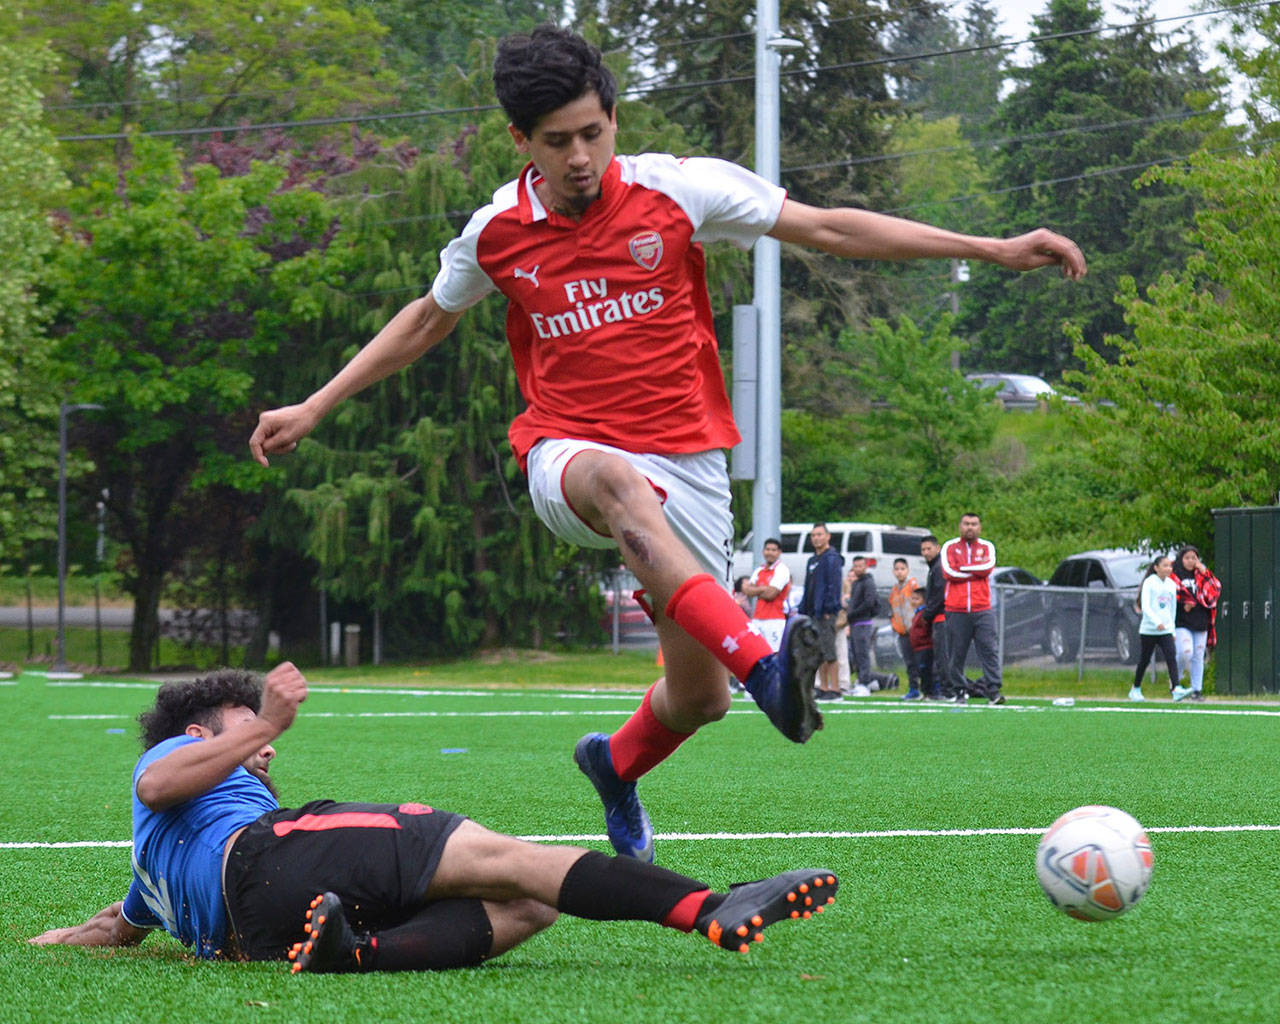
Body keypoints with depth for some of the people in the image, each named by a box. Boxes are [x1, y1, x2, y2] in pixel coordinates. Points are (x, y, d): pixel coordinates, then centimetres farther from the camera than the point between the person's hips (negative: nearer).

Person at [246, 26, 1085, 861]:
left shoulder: (676, 190, -5)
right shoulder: (497, 233, 0)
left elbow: (828, 229, -1)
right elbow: (428, 321, 20)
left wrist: (993, 250, -4)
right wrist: (313, 410, 19)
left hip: (686, 464, 1)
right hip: (569, 457, -1)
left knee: (698, 700, -1)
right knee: (617, 482, -41)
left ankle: (617, 764, 37)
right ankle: (765, 667, -57)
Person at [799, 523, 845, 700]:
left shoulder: (832, 558, -7)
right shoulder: (812, 561, 21)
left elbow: (833, 585, -15)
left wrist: (828, 609, -22)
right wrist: (803, 610, 16)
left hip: (825, 613, -9)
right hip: (813, 613, 9)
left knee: (828, 651, -11)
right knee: (818, 653, 10)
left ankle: (834, 689, -10)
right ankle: (823, 688, 14)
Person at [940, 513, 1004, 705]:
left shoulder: (987, 547, 13)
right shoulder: (950, 547, 10)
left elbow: (989, 567, -6)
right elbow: (948, 572, -7)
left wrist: (962, 568, -4)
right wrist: (977, 570, -4)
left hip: (982, 610, 0)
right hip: (956, 610, 0)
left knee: (989, 649, -8)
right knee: (956, 654, -1)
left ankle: (993, 690, -10)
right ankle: (960, 691, 8)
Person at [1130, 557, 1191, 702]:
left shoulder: (1172, 585, 10)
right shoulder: (1149, 583, -6)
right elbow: (1145, 606, -16)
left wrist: (1172, 628, 17)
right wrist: (1157, 622, -29)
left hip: (1166, 630, 4)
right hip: (1148, 629, -4)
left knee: (1171, 657, -13)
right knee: (1144, 661, 6)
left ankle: (1176, 689, -23)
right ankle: (1135, 689, 23)